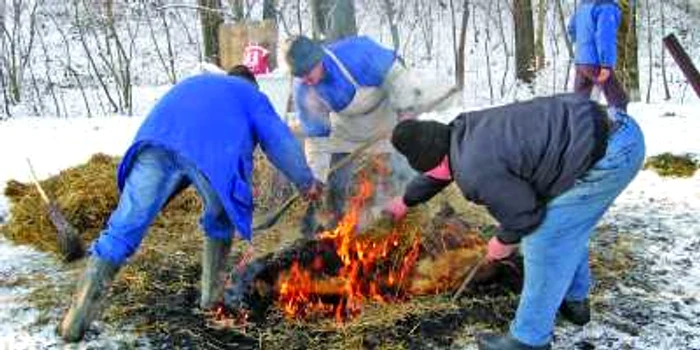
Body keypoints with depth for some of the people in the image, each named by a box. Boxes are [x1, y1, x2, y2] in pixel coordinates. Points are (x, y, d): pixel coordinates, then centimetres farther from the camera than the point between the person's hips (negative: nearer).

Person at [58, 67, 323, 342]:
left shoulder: (191, 84, 46)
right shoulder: (252, 96, 33)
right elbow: (280, 142, 28)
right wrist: (306, 182, 41)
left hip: (157, 141, 3)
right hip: (212, 152, -2)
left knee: (123, 229, -3)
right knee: (220, 221, 26)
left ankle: (76, 321, -11)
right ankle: (212, 294, 30)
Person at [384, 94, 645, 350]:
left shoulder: (475, 172, -20)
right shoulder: (462, 131, 10)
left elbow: (525, 213, -10)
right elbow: (440, 169, 30)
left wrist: (505, 240, 12)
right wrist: (405, 201, 46)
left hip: (611, 153, -10)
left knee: (545, 241, -3)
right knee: (566, 227, 26)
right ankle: (574, 301, 46)